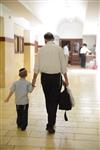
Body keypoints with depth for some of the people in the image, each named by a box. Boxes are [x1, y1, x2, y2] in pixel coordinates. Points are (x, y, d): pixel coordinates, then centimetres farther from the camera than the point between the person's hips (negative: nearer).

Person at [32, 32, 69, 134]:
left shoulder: (41, 49, 1)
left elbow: (37, 65, 2)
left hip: (45, 77, 2)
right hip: (56, 76, -2)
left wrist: (34, 79, 10)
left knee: (48, 99, 17)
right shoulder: (58, 49, -4)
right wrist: (66, 79, 4)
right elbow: (63, 65, -4)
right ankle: (50, 125, 4)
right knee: (54, 100, 4)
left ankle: (51, 121, 32)